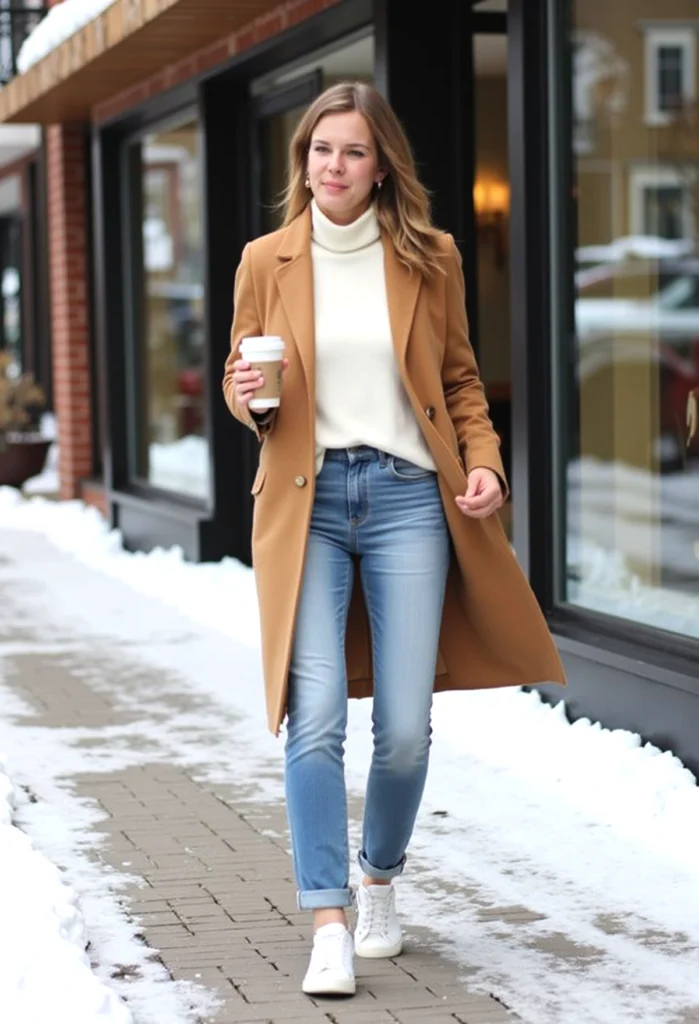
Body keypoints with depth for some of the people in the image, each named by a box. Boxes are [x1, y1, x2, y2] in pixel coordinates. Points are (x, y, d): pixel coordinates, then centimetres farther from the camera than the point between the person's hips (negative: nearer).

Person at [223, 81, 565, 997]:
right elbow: (241, 377, 14)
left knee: (405, 726, -2)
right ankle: (329, 924, -7)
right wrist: (249, 394, -9)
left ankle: (380, 882, 25)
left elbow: (461, 379, 14)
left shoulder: (430, 258, 6)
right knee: (315, 714, -13)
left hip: (407, 498, 0)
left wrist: (484, 461, -1)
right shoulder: (267, 260, 6)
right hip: (305, 501, 0)